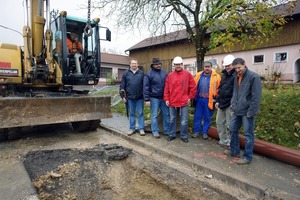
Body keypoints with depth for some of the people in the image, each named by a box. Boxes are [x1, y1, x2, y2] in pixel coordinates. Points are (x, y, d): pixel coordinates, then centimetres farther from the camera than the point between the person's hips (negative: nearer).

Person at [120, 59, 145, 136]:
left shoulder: (141, 73, 3)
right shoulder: (126, 73, 4)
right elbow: (122, 85, 4)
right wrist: (123, 96, 0)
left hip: (140, 97, -1)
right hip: (130, 97, 1)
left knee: (140, 113, 5)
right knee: (131, 114, 11)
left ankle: (141, 129, 14)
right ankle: (132, 128, 22)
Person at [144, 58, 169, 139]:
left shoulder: (165, 73, 7)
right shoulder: (149, 74, -5)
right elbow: (146, 88, -7)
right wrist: (147, 100, -12)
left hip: (164, 98, 4)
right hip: (154, 98, -4)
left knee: (166, 114, 9)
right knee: (154, 115, 2)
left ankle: (166, 130, 22)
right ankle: (155, 131, 15)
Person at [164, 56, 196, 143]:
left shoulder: (187, 74, -1)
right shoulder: (170, 75, 4)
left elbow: (193, 87, 3)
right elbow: (166, 89, 4)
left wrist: (190, 97, 1)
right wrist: (166, 99, 0)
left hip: (184, 102, -2)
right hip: (172, 102, 2)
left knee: (184, 121, 5)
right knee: (172, 120, 13)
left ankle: (184, 136, 21)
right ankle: (172, 135, 28)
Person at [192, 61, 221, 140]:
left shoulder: (215, 76, -5)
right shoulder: (198, 75, 5)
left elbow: (218, 88, -4)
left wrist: (215, 98, -6)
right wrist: (194, 96, 4)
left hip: (208, 100, -2)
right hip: (199, 99, 2)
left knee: (207, 117, 9)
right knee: (197, 116, 9)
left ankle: (205, 132, 23)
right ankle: (196, 131, 22)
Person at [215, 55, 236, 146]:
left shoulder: (236, 75, -11)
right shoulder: (224, 74, 15)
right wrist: (217, 100, 14)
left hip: (230, 104, -8)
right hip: (221, 102, 8)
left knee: (229, 125, 1)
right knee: (219, 122, 14)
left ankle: (230, 143, 16)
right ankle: (223, 140, 28)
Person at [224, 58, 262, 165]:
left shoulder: (253, 77, -13)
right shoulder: (236, 77, 11)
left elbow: (256, 96, -16)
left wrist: (251, 112, -17)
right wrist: (233, 107, 11)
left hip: (247, 112, -8)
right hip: (237, 111, 8)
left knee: (248, 134, 3)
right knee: (233, 130, 15)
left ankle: (247, 157, 15)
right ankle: (234, 150, 32)